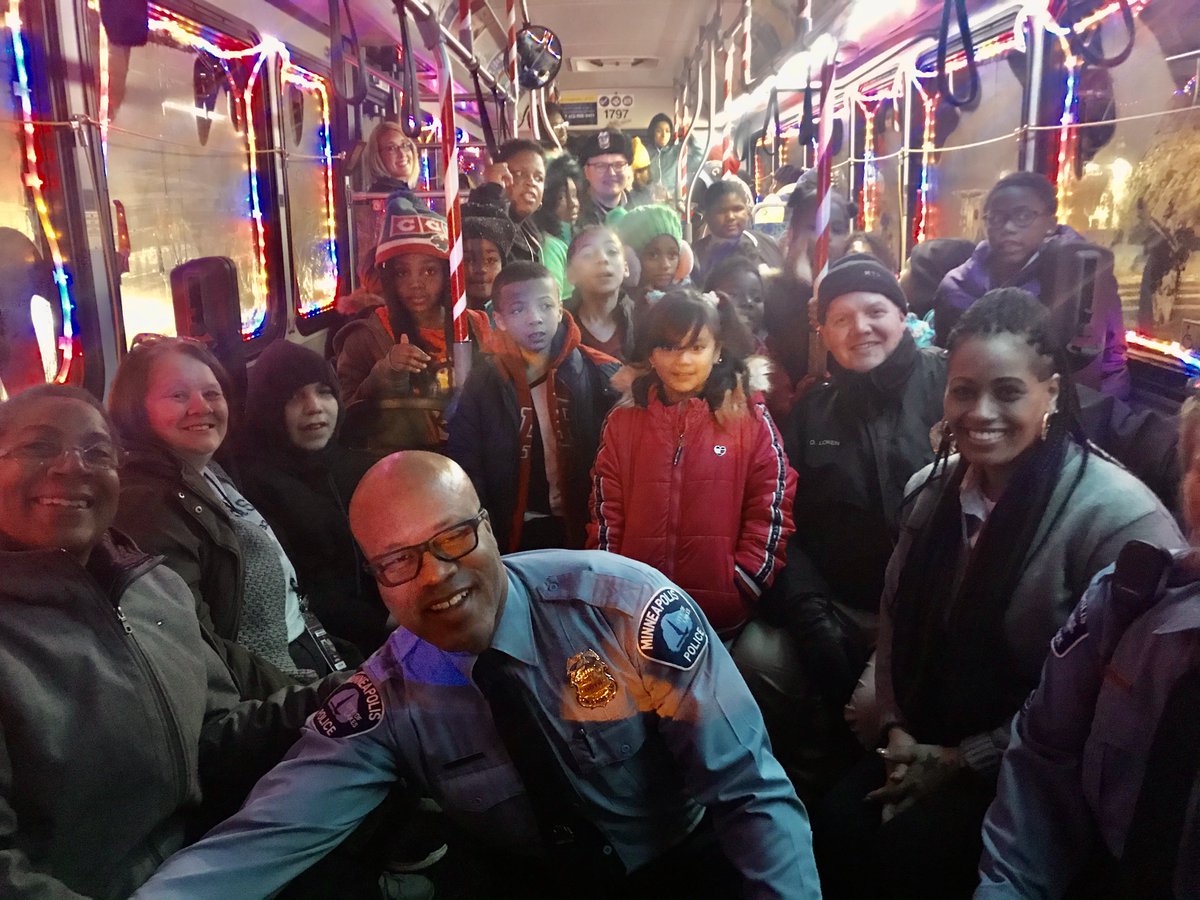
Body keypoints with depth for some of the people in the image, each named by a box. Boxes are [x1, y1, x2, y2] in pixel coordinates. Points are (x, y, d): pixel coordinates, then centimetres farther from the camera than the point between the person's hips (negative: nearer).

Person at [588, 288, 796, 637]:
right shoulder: (622, 422, 8)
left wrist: (744, 588, -9)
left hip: (723, 614, -2)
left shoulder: (751, 418, 1)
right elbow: (605, 514, 7)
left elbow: (772, 512, -2)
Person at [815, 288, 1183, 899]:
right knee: (834, 826, -15)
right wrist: (897, 730, -3)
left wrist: (965, 759, -13)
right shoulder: (931, 489, 1)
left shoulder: (1120, 516, -20)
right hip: (927, 743, 5)